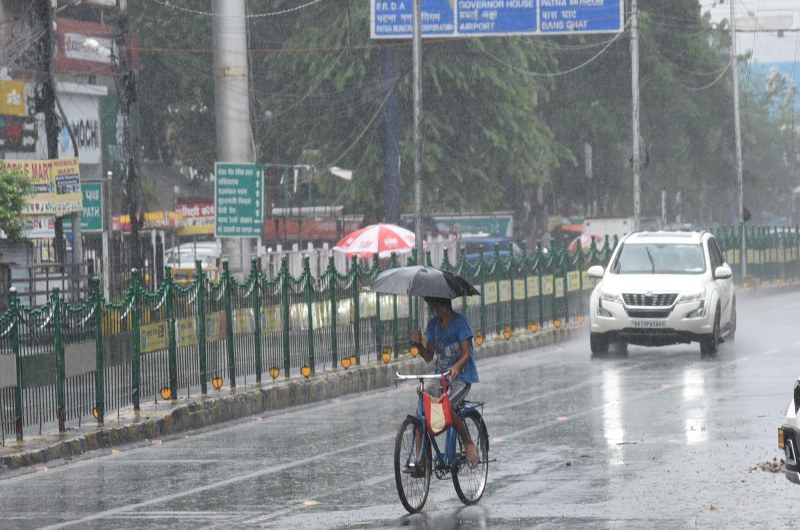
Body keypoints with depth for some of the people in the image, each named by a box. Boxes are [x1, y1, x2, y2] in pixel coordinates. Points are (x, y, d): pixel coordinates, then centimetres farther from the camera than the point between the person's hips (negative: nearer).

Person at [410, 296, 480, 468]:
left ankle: (469, 443, -6)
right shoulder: (433, 324, 10)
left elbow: (466, 354, -16)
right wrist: (418, 344, -11)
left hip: (461, 377, -6)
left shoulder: (461, 322, -8)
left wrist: (456, 367, -37)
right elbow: (429, 357, 10)